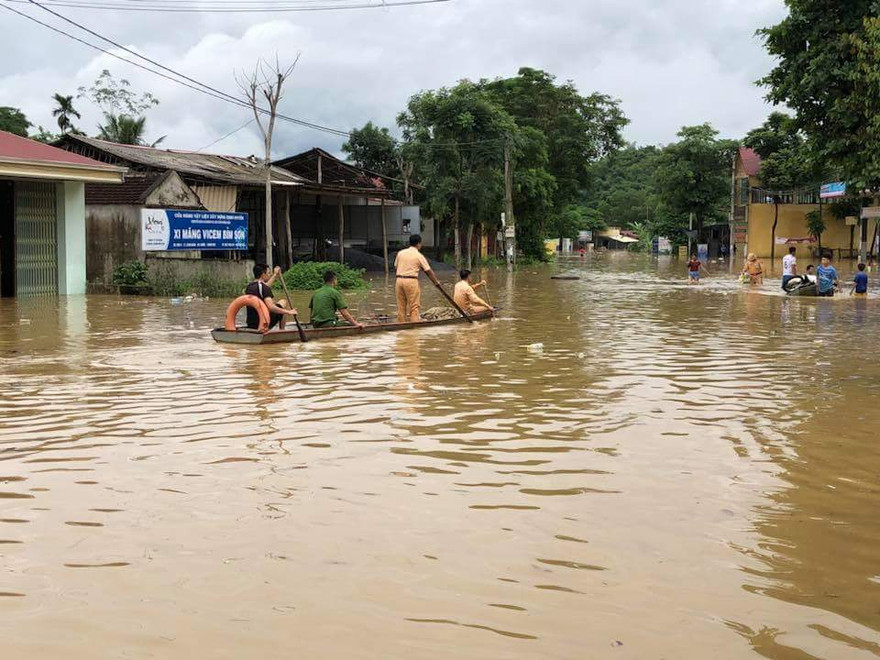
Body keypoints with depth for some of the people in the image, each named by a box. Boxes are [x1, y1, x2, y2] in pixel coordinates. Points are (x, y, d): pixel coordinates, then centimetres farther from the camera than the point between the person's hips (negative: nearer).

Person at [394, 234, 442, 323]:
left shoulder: (400, 253, 9)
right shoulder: (419, 256, -3)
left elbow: (395, 267, 14)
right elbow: (428, 271, 0)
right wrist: (436, 281, 11)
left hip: (399, 280, 5)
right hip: (411, 281, -5)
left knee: (401, 306, 10)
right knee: (414, 307, 0)